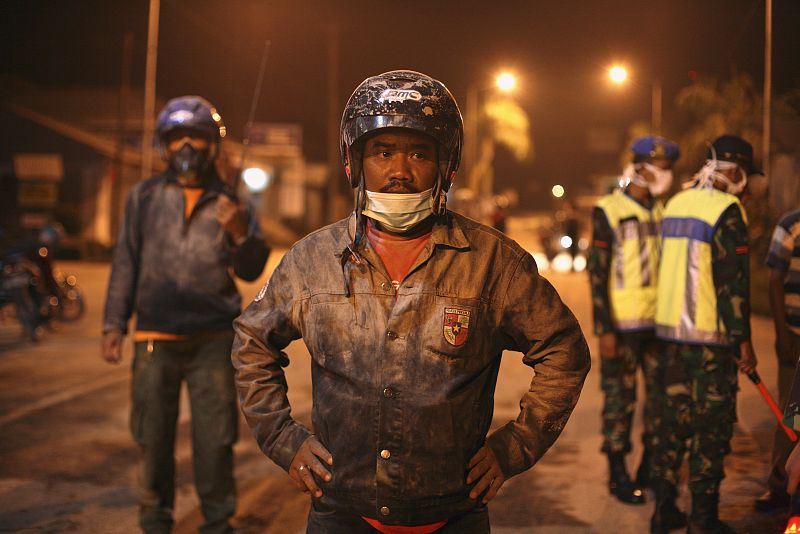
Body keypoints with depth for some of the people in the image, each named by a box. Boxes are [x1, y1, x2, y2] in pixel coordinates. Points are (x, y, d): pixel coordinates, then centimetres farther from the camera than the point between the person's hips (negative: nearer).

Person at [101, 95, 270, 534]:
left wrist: (242, 235, -16)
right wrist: (114, 324, 4)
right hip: (155, 338, 0)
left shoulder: (229, 203, 8)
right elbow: (126, 262, 8)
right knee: (153, 436, 8)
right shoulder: (145, 197, 7)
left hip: (214, 340, 0)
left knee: (215, 437, 3)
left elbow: (251, 270, 4)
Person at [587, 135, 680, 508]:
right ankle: (618, 475, 14)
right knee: (620, 397, 2)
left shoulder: (662, 211, 10)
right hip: (622, 323, -6)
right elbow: (597, 272, -9)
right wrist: (605, 329, -13)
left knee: (661, 393, 9)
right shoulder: (608, 211, -7)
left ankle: (650, 469, 24)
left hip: (658, 321, 6)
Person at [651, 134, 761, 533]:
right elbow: (734, 281, -16)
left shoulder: (676, 204, 11)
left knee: (674, 415, 13)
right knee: (712, 422, 1)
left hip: (671, 327, 8)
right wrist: (744, 341, -12)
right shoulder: (726, 210, -13)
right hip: (711, 335, -8)